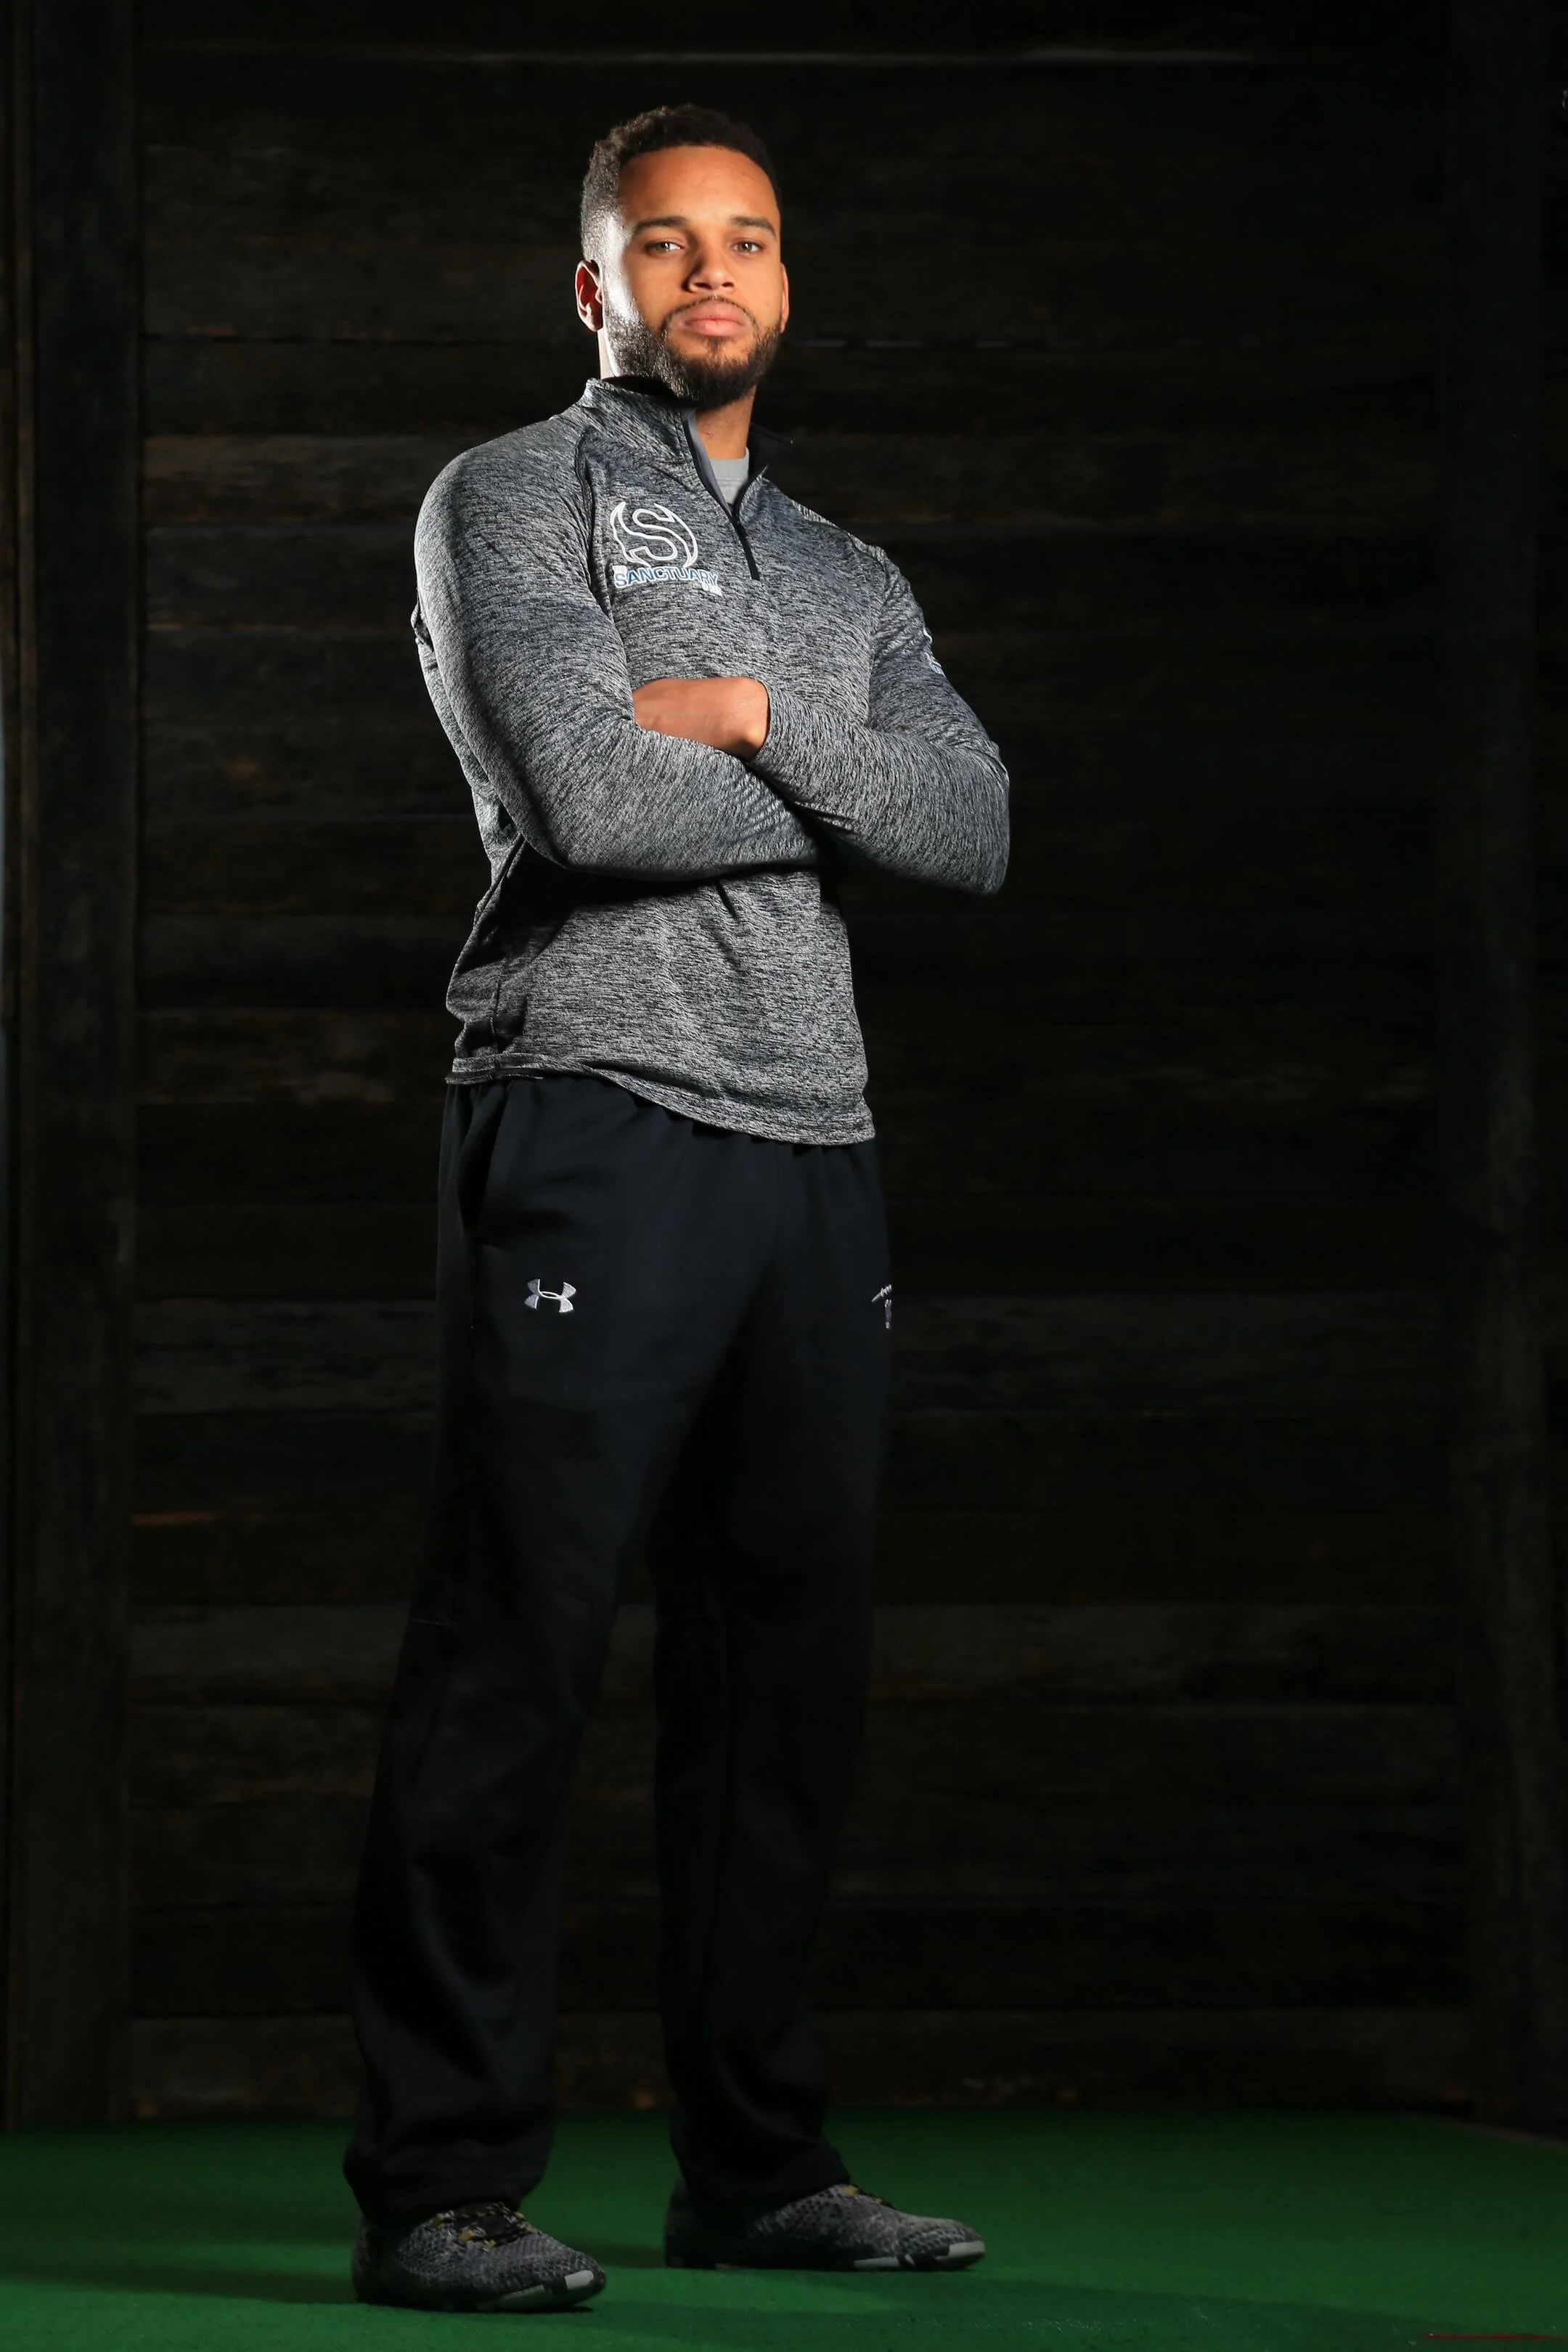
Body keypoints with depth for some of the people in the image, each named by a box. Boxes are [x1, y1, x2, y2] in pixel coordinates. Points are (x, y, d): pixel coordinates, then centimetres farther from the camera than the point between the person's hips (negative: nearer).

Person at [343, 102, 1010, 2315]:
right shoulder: (510, 501, 3)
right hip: (596, 1121, -7)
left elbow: (977, 831, 7)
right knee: (513, 1662, -8)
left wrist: (761, 719, -7)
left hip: (818, 1155, 7)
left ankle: (756, 2162, 16)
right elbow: (588, 797, -12)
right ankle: (440, 2186, -7)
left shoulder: (848, 579, 22)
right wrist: (841, 785, 1)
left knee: (789, 1673, 8)